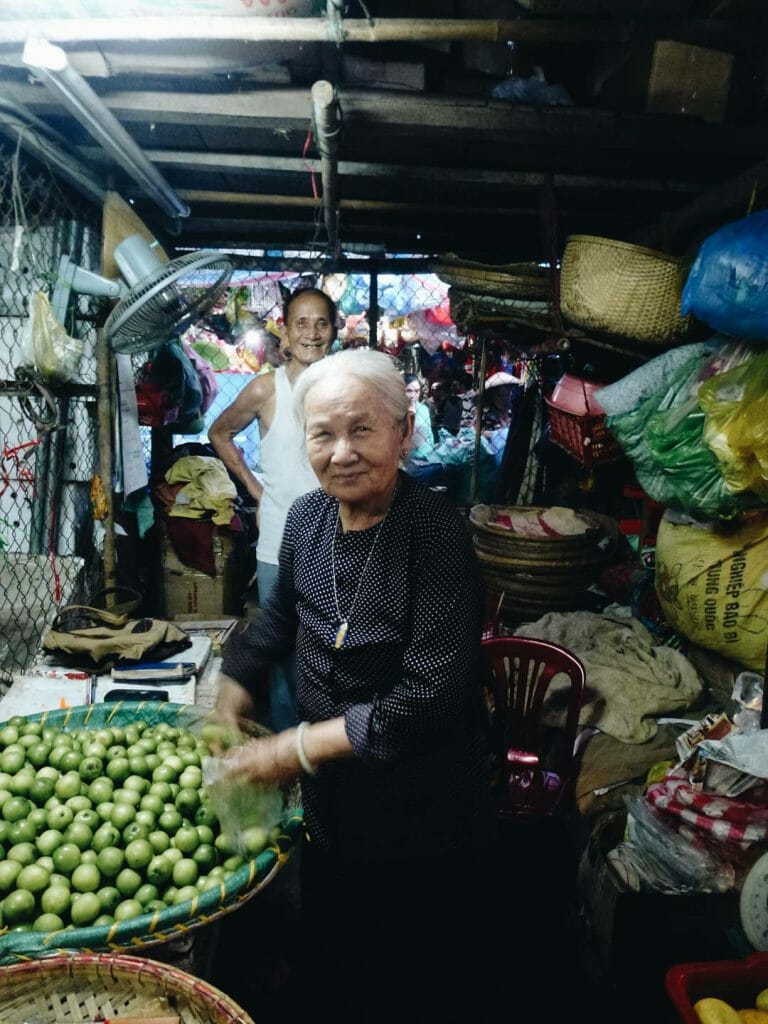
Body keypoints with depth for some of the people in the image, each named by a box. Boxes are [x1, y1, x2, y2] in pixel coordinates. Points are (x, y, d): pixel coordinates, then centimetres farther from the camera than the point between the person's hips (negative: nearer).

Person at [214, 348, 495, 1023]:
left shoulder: (436, 533, -24)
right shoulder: (308, 517, -4)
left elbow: (434, 696, -27)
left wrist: (303, 747, -21)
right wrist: (229, 701, 6)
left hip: (423, 821, -5)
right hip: (331, 810, 6)